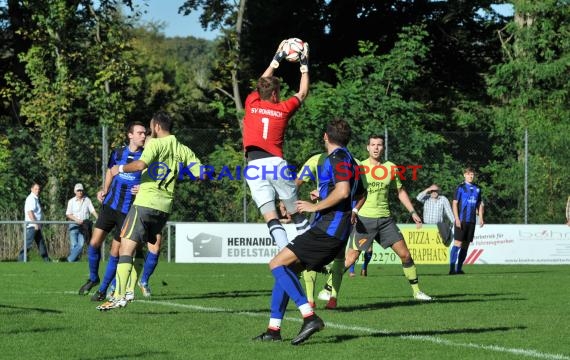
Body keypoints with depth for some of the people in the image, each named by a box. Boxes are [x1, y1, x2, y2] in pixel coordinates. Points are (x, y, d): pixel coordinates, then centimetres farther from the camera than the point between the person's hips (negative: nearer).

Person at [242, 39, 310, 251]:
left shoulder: (251, 104, 12)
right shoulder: (283, 109, 8)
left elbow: (262, 84, 34)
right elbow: (302, 93, 26)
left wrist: (277, 60, 43)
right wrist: (304, 65, 36)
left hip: (254, 167, 1)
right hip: (275, 163, -1)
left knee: (270, 216, -8)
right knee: (296, 213, 9)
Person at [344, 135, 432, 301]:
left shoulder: (391, 167, 7)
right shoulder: (359, 167, -3)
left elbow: (400, 191, 17)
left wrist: (412, 212, 13)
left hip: (385, 219, 4)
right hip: (364, 219, -4)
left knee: (405, 254, 2)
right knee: (350, 259, -10)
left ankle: (416, 291, 14)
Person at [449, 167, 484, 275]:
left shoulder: (477, 189, 12)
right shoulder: (460, 187, -3)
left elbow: (479, 204, 19)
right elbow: (455, 203, -6)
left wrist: (481, 218, 8)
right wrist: (457, 219, -13)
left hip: (471, 221, 6)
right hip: (461, 220, -6)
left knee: (466, 245, 7)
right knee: (458, 243, -10)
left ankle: (459, 269, 13)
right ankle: (452, 268, -10)